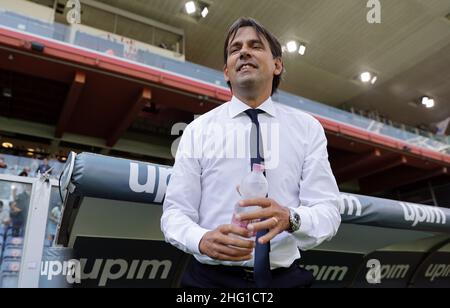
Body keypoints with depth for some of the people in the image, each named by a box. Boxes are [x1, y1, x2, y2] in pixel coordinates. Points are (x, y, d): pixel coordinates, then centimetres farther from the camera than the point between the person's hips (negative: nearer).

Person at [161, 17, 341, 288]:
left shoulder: (308, 128, -1)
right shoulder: (198, 131, -2)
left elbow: (327, 212, -7)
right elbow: (175, 212, -4)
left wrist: (290, 218, -29)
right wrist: (203, 240, -26)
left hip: (285, 278, 2)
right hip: (212, 278, 0)